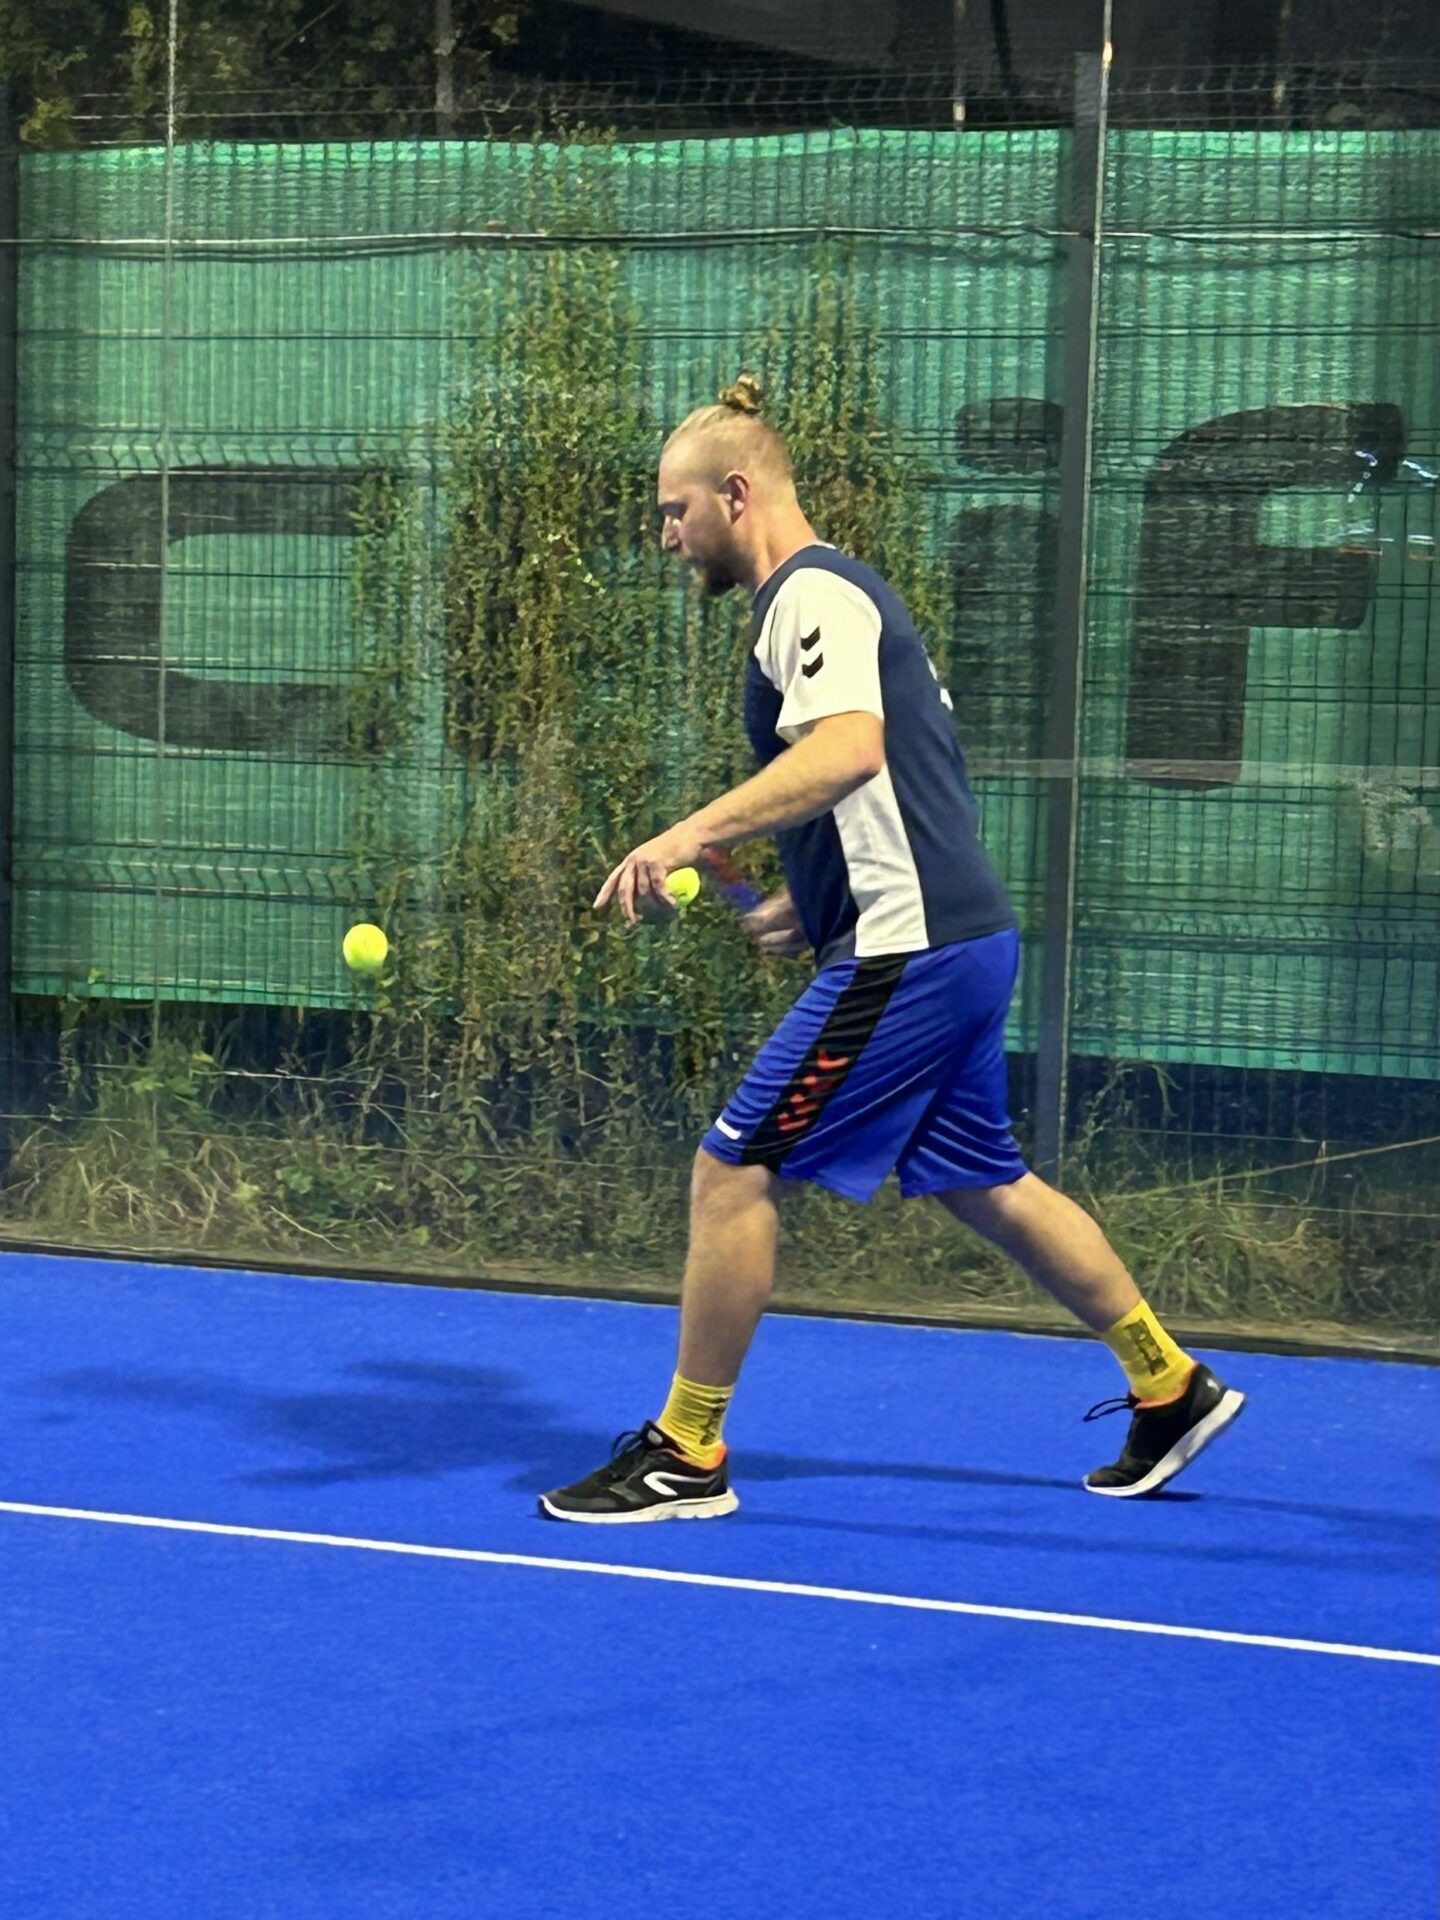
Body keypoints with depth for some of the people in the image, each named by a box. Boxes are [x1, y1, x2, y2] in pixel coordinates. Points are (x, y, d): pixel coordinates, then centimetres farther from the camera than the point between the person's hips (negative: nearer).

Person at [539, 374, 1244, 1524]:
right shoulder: (841, 593, 20)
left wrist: (692, 835, -40)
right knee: (980, 1183, 21)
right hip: (962, 935, 11)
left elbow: (849, 749, -31)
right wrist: (813, 903, 24)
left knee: (734, 1171, -7)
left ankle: (685, 1456, 0)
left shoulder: (813, 594, -12)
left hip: (907, 955, -11)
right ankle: (1171, 1388, 29)